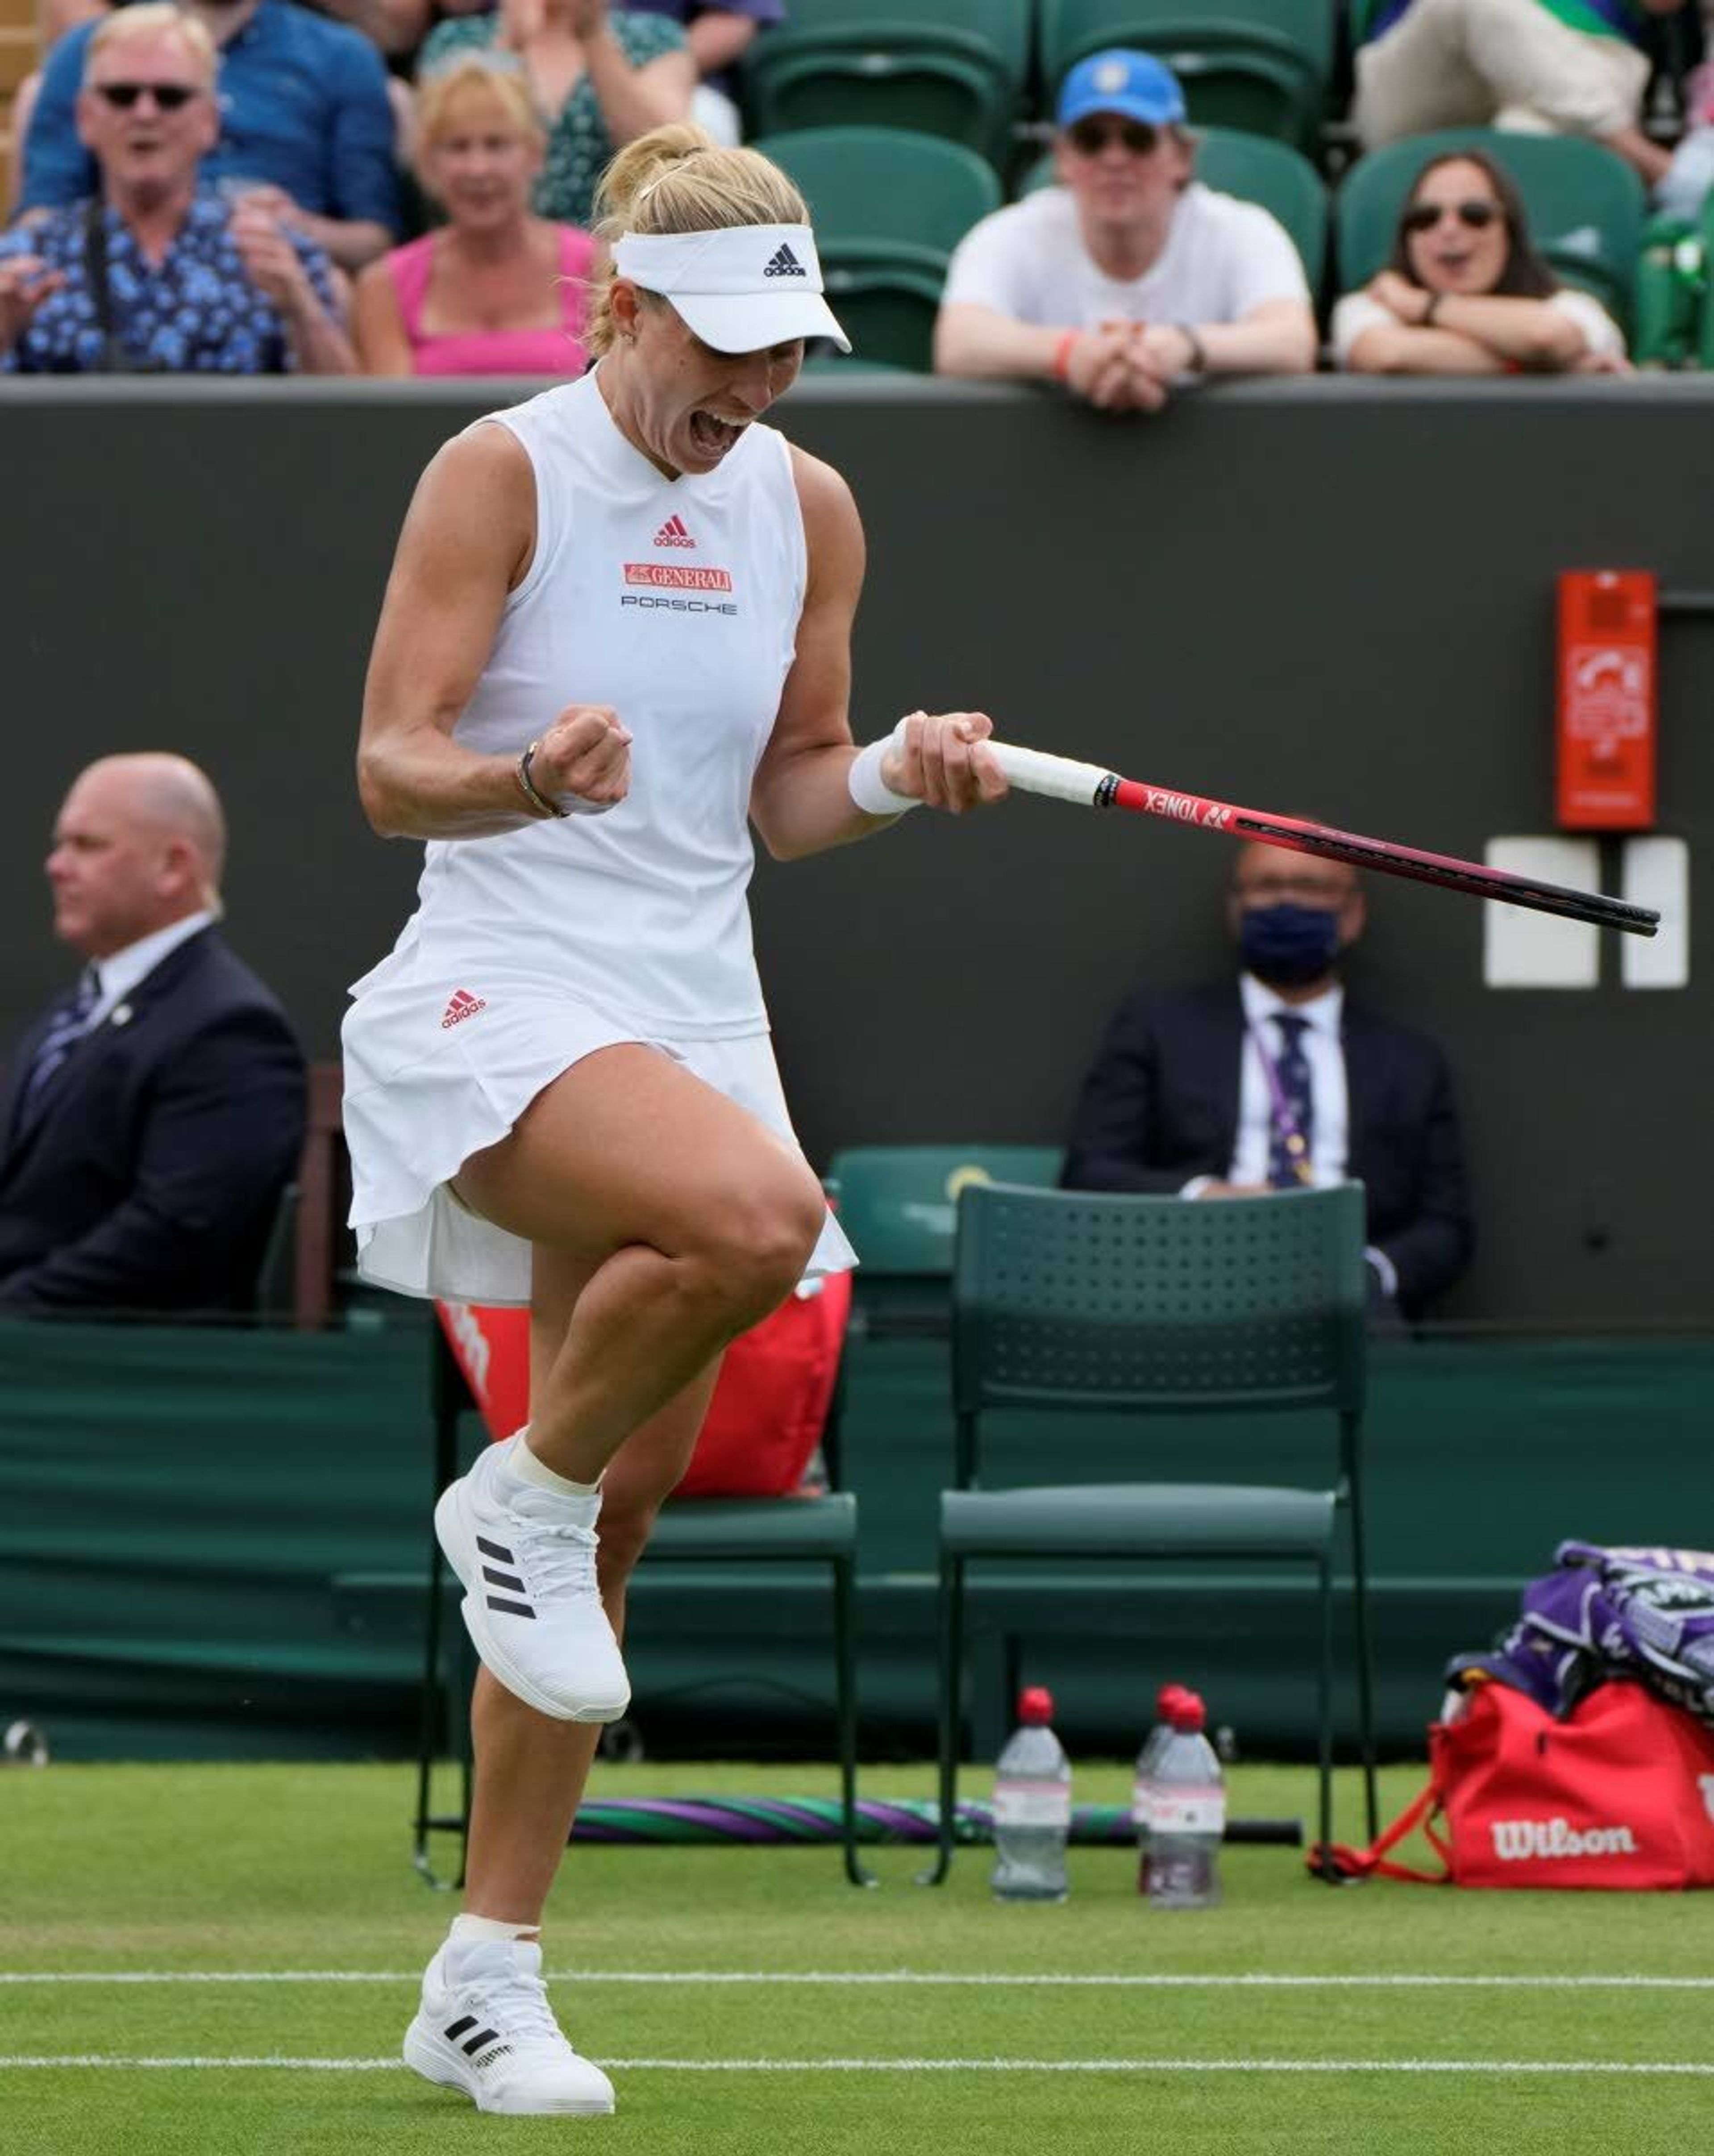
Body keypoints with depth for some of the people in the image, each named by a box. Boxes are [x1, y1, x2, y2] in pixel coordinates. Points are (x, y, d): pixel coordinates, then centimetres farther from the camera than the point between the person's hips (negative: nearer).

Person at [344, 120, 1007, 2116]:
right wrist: (529, 782, -31)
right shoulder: (501, 472, -7)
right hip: (496, 1003, -6)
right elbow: (389, 768, -10)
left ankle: (488, 1975, 12)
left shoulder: (807, 509, 9)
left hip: (691, 1021, 6)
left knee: (614, 1516, 4)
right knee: (758, 1208, -36)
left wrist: (888, 777, -4)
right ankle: (520, 1494, -8)